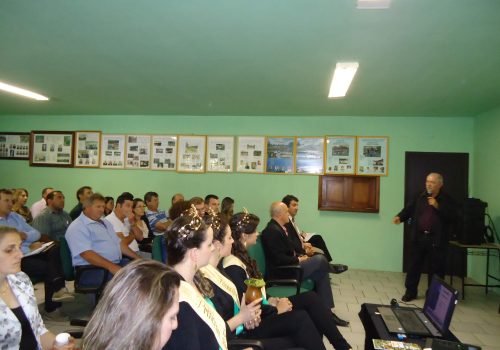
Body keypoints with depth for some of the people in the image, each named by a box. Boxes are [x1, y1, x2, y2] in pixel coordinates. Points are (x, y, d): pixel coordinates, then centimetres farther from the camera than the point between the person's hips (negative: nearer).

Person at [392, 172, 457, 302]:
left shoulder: (447, 200, -1)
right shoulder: (420, 197, 8)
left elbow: (452, 216, -11)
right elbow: (409, 209, 5)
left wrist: (437, 207, -18)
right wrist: (400, 217, -13)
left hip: (437, 240, -3)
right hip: (419, 237, 3)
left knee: (436, 268, 6)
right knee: (414, 265, 8)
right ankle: (410, 292, 20)